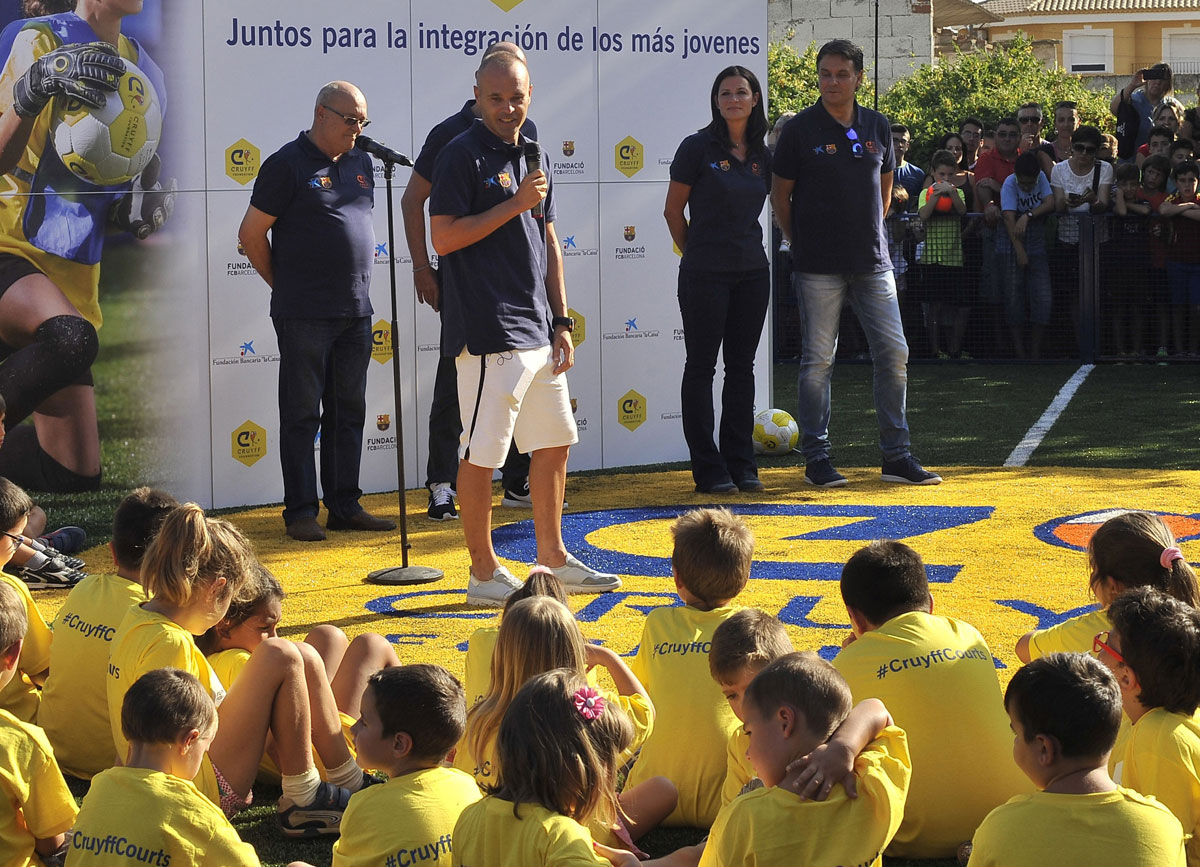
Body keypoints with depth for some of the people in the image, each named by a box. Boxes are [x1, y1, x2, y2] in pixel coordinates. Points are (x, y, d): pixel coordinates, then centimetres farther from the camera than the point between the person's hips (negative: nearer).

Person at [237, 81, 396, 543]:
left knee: (349, 413, 10)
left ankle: (345, 506, 16)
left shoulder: (360, 163, 14)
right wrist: (285, 285, 3)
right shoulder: (288, 164, -7)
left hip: (356, 312, 7)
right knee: (302, 415, -1)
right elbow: (251, 234, -5)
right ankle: (300, 511, 3)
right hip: (304, 315, -7)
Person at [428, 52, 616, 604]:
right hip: (488, 331, -8)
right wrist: (514, 205, -18)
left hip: (538, 330, 8)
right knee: (480, 454, -3)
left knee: (554, 444, 13)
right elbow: (443, 238, -16)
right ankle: (484, 574, 5)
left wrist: (561, 322, 14)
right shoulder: (462, 156, -8)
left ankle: (553, 559, 24)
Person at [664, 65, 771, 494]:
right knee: (701, 367, 0)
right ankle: (708, 469, 4)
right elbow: (673, 210, 0)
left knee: (742, 367, 9)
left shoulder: (762, 156, 8)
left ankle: (741, 463, 15)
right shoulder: (698, 148, -6)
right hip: (705, 274, -5)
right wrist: (696, 251, 7)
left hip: (752, 272, 5)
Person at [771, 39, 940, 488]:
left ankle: (896, 455, 10)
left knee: (894, 353, 2)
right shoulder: (800, 129, -4)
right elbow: (780, 194, 2)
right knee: (819, 359, -1)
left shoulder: (877, 126, 8)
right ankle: (816, 457, 7)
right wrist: (801, 242, 4)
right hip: (819, 266, -4)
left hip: (873, 261, 4)